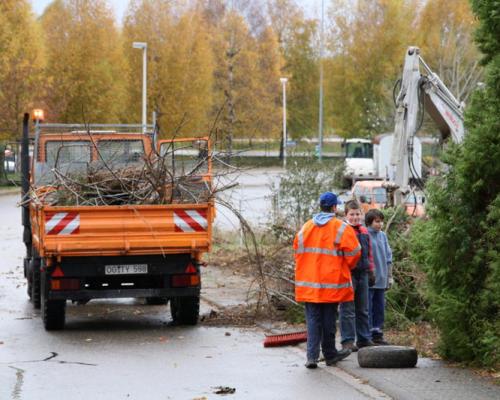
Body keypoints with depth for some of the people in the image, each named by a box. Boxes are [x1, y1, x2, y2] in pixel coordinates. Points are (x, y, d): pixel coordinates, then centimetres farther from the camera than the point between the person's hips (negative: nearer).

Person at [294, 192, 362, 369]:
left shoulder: (305, 227, 6)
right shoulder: (341, 228, -8)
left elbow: (298, 252, 12)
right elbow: (353, 253, -6)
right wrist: (346, 268, 14)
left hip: (308, 283, 3)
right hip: (332, 283, -3)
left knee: (312, 319, 5)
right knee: (329, 319, 8)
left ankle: (312, 356, -5)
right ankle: (329, 354, 19)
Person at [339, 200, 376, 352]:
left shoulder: (364, 232, 13)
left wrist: (371, 271, 17)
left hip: (362, 274, 6)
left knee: (363, 309, 12)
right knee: (348, 310, -3)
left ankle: (364, 339, 18)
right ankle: (347, 341, 0)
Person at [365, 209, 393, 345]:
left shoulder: (383, 236, 10)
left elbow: (388, 257, 16)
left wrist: (389, 276, 14)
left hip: (381, 280, 6)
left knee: (379, 308, 10)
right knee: (367, 308, -1)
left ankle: (377, 334, 18)